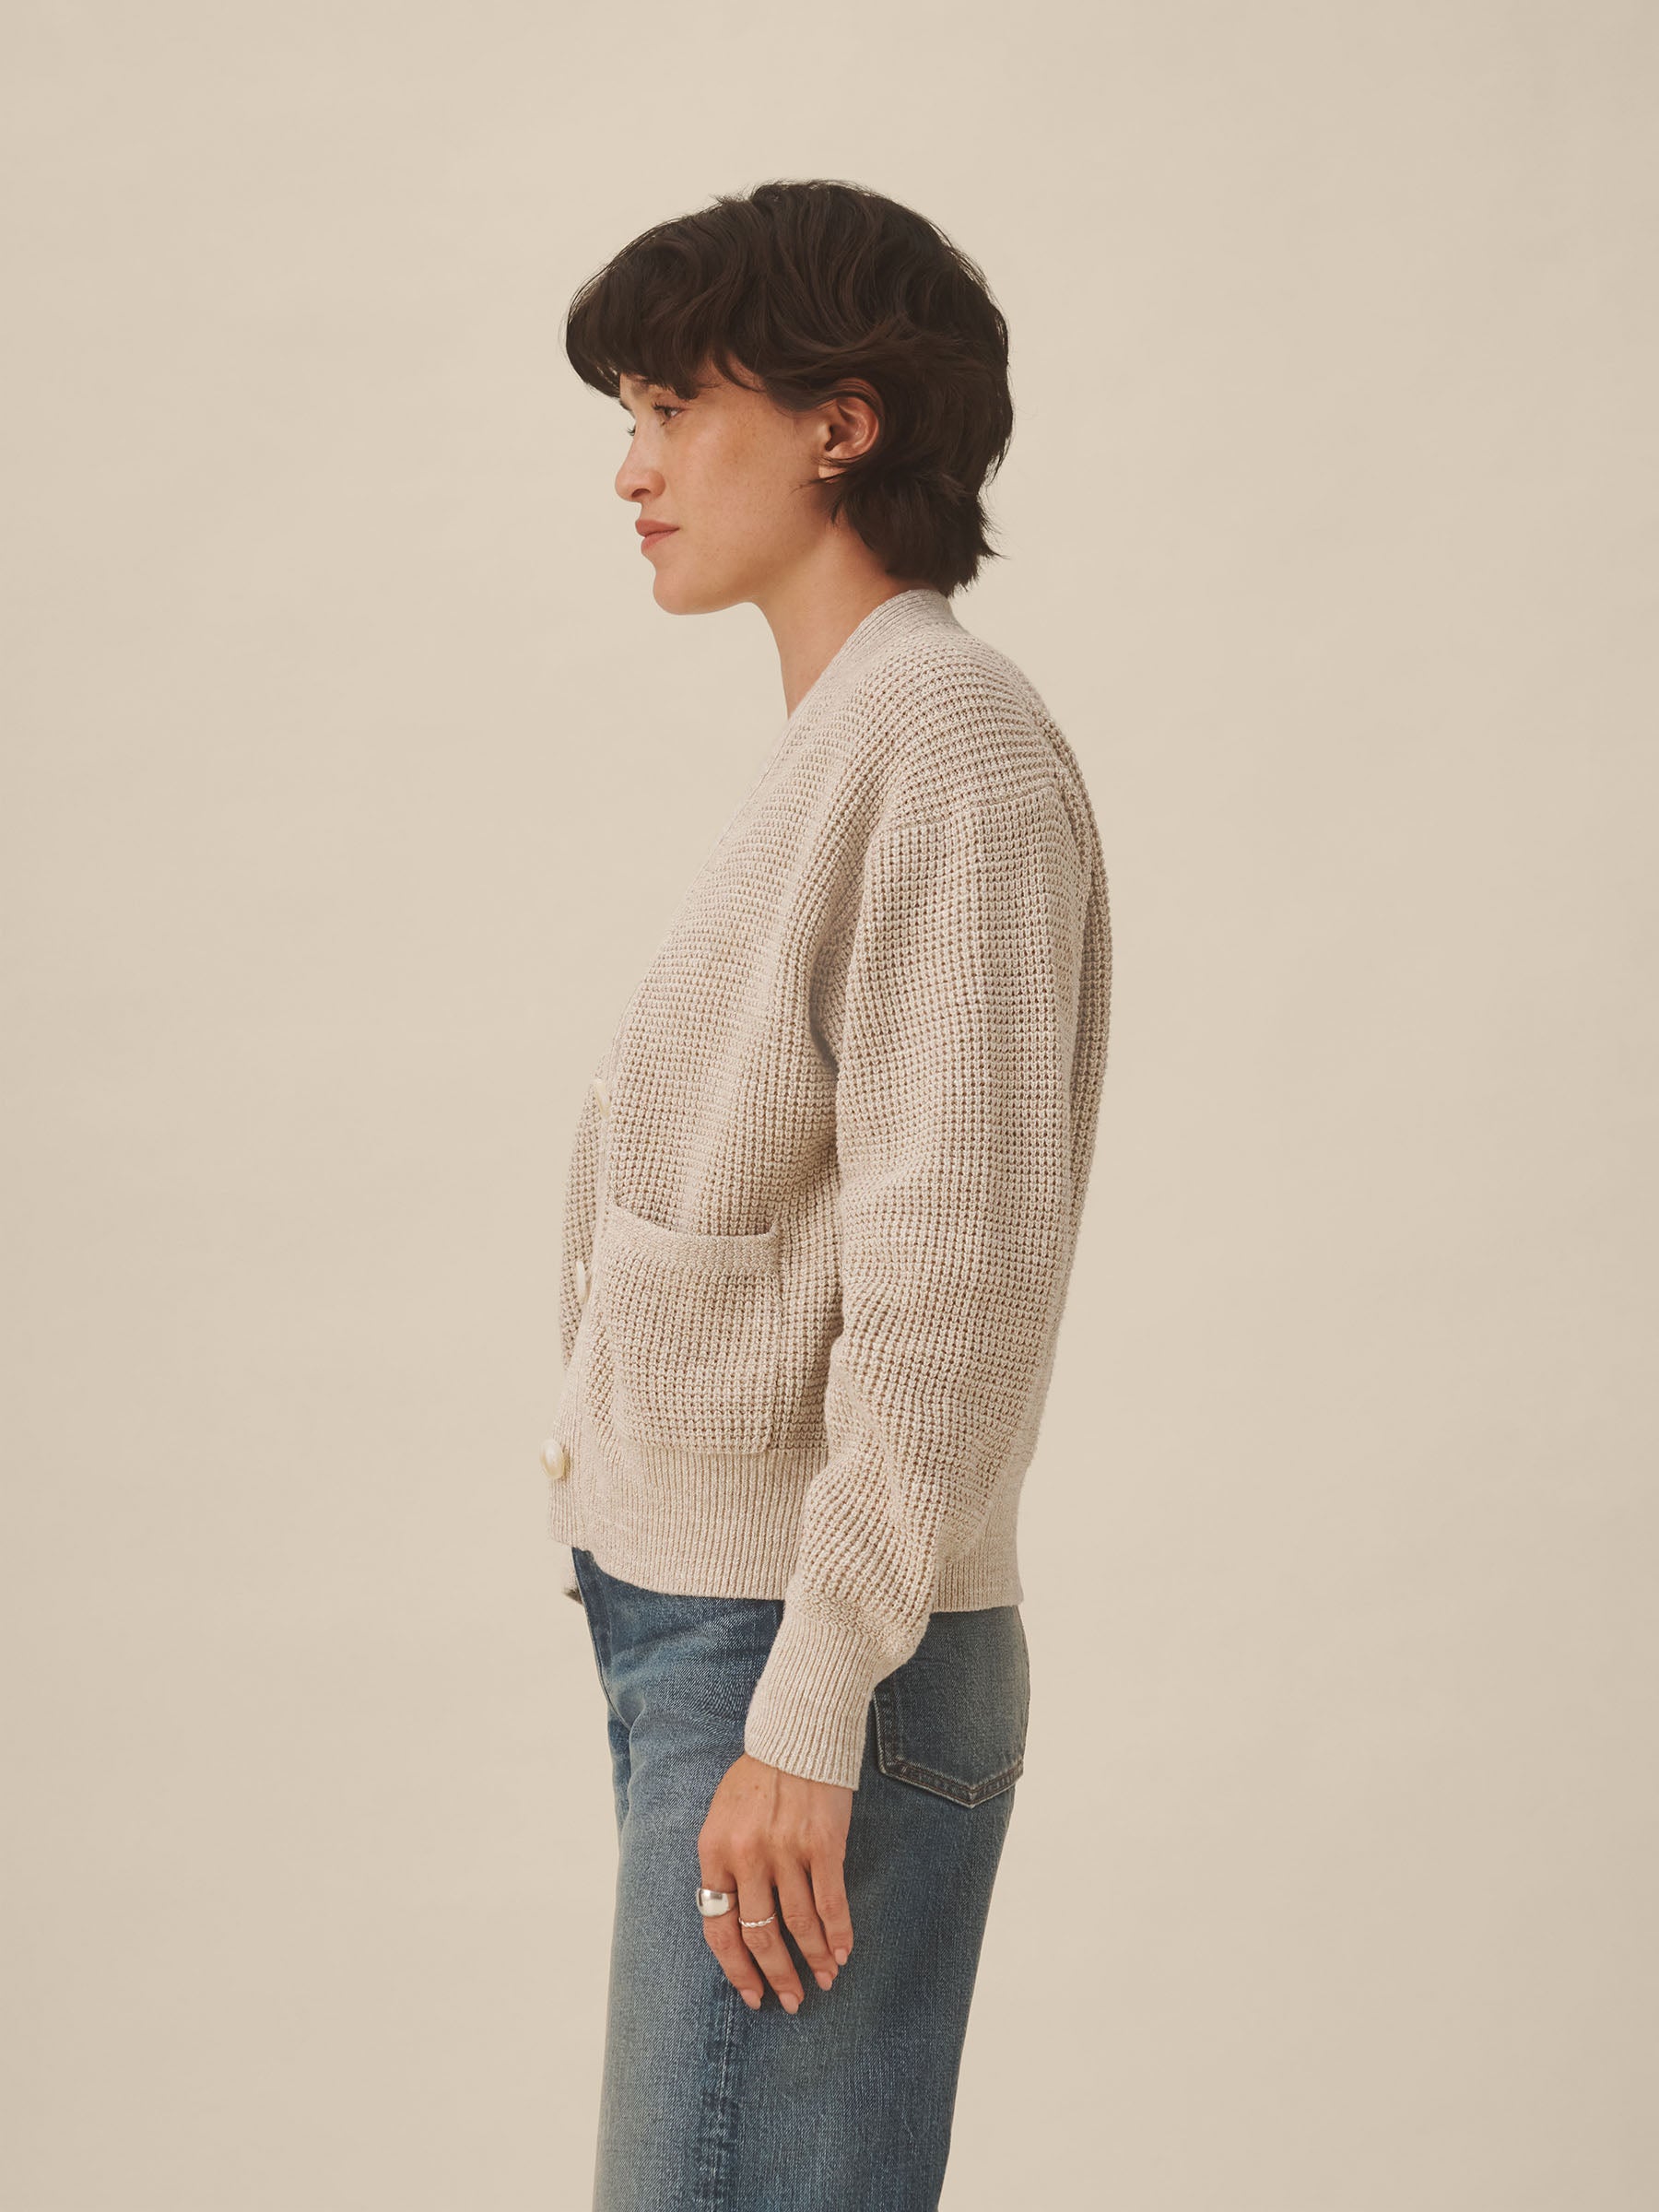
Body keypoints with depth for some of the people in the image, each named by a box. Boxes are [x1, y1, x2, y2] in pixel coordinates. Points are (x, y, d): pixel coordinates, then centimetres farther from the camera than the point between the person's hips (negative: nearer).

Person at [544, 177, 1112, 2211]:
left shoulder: (949, 742, -11)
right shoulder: (835, 747, 17)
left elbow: (951, 1275, -18)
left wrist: (807, 1709, -19)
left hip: (801, 1655, -9)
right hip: (695, 1621, 9)